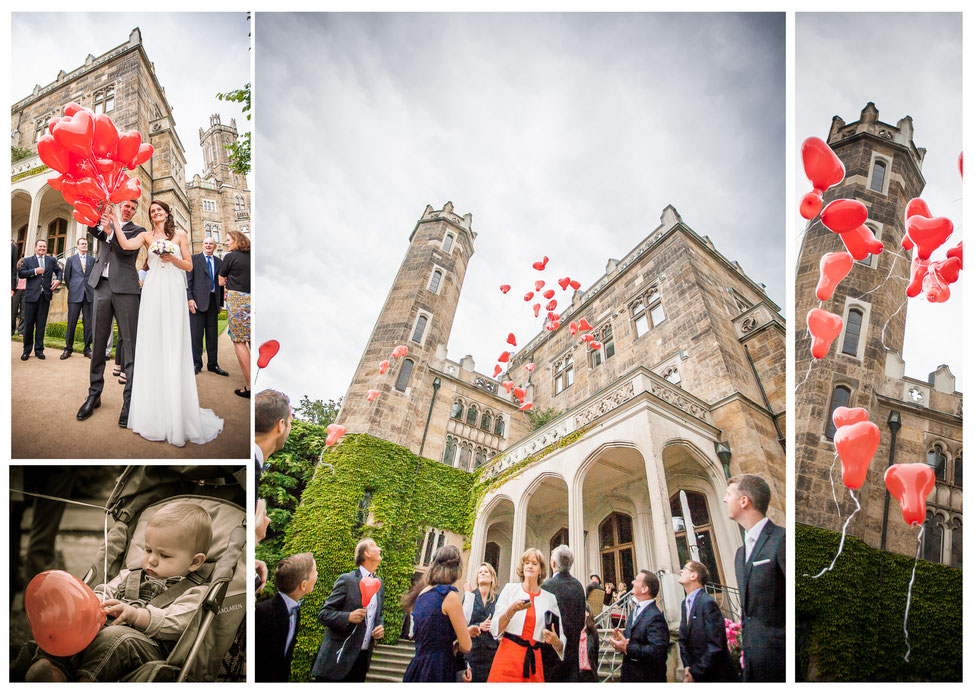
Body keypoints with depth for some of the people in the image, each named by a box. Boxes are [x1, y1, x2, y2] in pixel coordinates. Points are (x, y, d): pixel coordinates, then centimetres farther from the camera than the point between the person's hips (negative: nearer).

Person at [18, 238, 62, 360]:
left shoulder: (52, 260, 13)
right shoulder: (28, 260, 9)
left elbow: (58, 270, 24)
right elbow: (20, 273, 0)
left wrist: (58, 280, 5)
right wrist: (35, 271, -12)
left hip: (45, 296, 1)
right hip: (31, 295, -1)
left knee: (41, 324, 4)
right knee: (28, 323, 1)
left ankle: (39, 349, 10)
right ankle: (27, 350, 10)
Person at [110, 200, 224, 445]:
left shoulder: (179, 235, 11)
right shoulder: (146, 236, 14)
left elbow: (189, 266, 7)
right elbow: (126, 244, -6)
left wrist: (173, 258, -10)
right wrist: (114, 221, -7)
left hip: (173, 291, -2)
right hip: (153, 291, 2)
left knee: (174, 346, -4)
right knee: (152, 344, 0)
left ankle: (176, 413, -1)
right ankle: (153, 412, 6)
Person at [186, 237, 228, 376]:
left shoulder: (219, 262, 14)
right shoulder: (194, 259, 5)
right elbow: (188, 280, -1)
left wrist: (221, 302, 11)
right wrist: (189, 298, -11)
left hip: (213, 301, 3)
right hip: (198, 300, -3)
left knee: (213, 334, 7)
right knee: (196, 334, -2)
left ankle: (213, 364, 14)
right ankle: (196, 364, 6)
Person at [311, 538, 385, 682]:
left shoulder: (379, 583, 13)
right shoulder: (346, 580, -8)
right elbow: (323, 614, -9)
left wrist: (380, 627, 2)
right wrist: (348, 617, -25)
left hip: (363, 658, 6)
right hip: (339, 657, -6)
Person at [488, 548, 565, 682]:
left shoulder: (550, 598, 9)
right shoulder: (510, 589, 5)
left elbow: (561, 639, 10)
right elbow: (494, 629, -2)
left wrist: (555, 642, -13)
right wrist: (512, 610, -18)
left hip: (534, 661, 2)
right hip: (508, 658, -1)